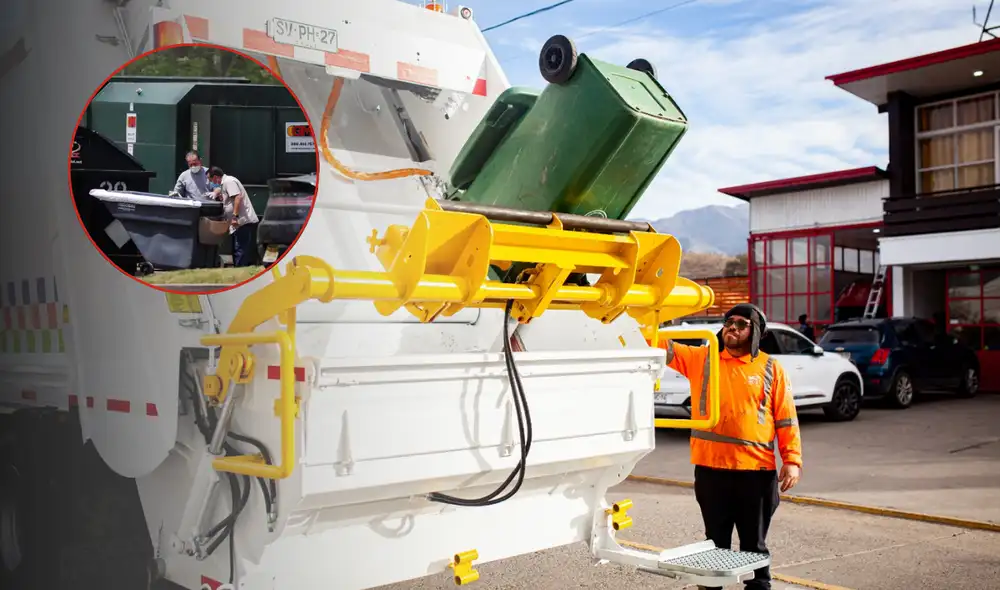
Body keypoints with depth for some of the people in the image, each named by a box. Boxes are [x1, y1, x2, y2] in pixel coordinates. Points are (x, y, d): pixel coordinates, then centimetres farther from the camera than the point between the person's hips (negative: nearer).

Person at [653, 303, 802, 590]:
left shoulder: (771, 368, 3)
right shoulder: (700, 359, 6)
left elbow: (786, 419, 2)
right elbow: (664, 348, -4)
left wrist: (792, 460, -6)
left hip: (756, 470, -1)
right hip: (710, 469, 1)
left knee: (754, 544, 11)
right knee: (715, 542, 12)